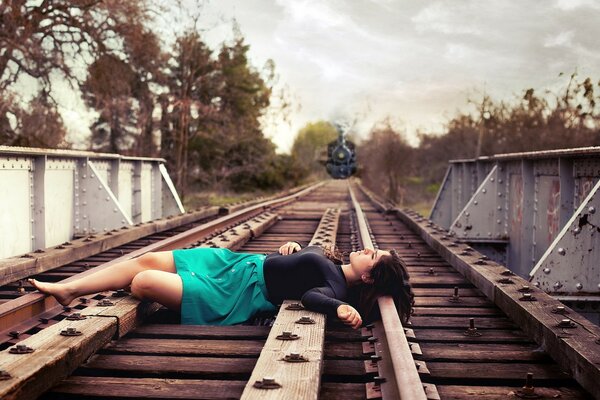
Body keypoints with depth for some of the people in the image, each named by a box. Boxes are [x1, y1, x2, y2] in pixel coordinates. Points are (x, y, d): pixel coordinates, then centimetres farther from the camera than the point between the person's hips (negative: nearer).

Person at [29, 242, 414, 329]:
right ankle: (67, 290, 15)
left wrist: (340, 307, -56)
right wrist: (292, 247, 5)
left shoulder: (338, 285, -17)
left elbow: (313, 294, -38)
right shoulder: (333, 261, 7)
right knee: (148, 260, 5)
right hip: (240, 262, 9)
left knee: (142, 282, -17)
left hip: (237, 293, -9)